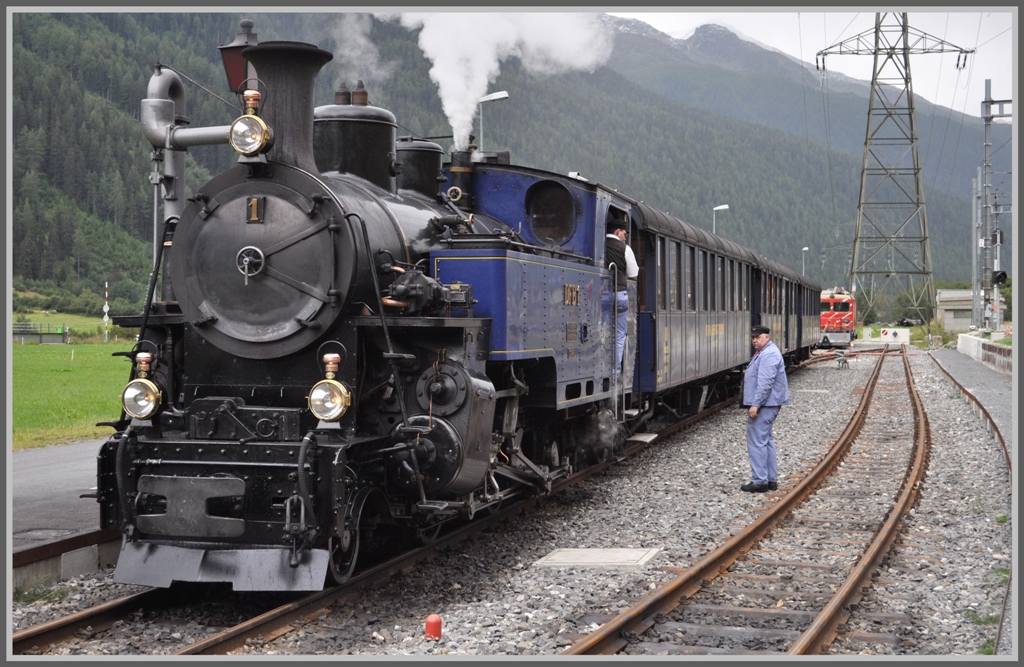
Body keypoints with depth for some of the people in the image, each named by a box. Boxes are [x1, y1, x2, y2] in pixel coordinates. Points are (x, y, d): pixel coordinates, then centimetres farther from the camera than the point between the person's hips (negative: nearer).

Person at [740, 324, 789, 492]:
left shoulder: (768, 355, -17)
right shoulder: (763, 353, 18)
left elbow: (765, 383, -25)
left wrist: (755, 404, -26)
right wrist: (754, 404, 23)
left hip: (763, 405, -12)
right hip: (765, 405, 12)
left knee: (757, 442, -9)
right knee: (766, 441, 15)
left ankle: (760, 481, -7)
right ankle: (771, 479, 20)